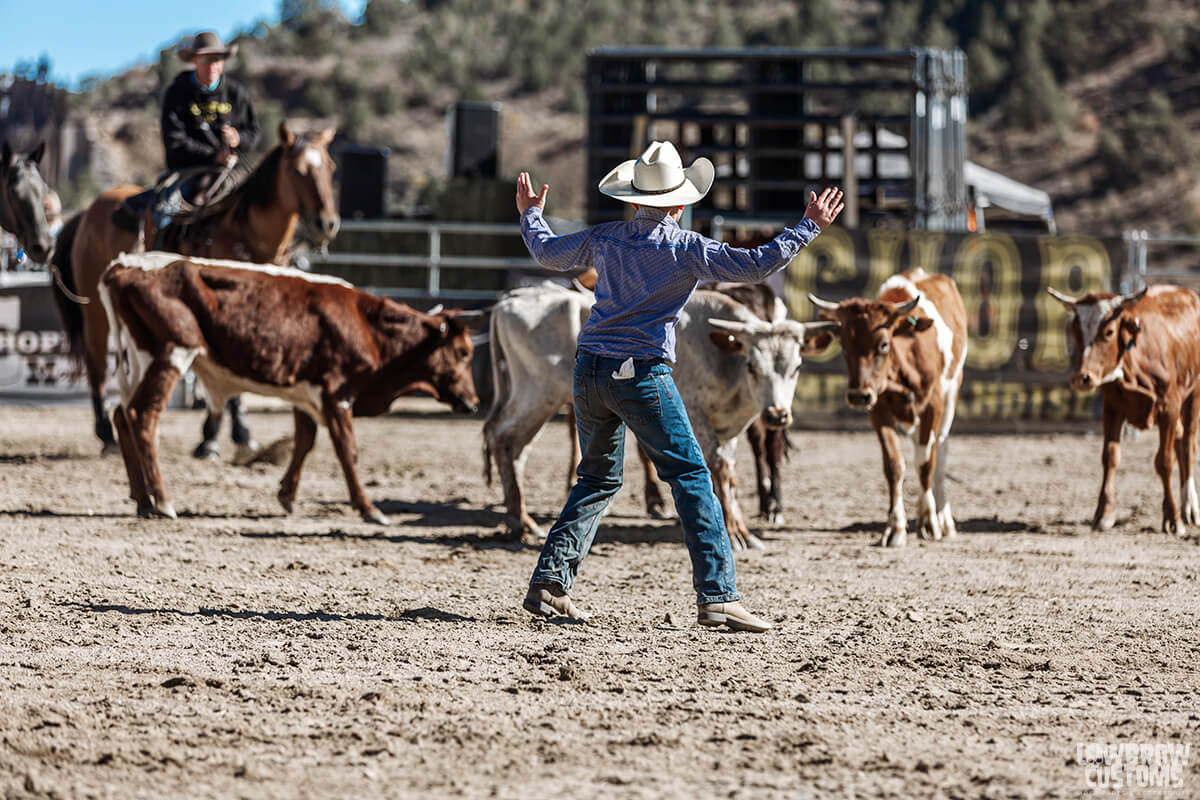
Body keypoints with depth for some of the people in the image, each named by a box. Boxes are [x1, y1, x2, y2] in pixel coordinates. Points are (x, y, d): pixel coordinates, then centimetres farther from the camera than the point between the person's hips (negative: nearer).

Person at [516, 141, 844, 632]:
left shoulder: (605, 239, 9)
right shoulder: (686, 248, -6)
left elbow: (546, 252, 25)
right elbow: (756, 266, -11)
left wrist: (530, 214, 45)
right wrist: (809, 227, -2)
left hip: (589, 371, 6)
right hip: (642, 375, -6)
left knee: (598, 478, 20)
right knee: (691, 477, -4)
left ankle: (548, 585, 15)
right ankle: (718, 597, -14)